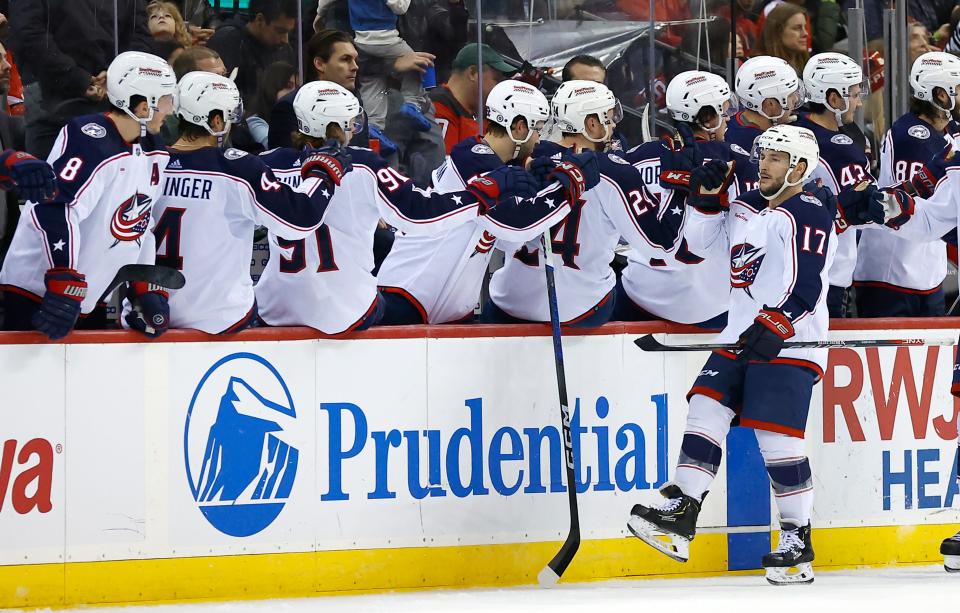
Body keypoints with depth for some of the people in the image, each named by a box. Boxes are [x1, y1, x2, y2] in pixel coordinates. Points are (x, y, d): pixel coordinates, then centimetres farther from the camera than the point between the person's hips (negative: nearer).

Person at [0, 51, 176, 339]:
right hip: (37, 291, -9)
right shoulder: (90, 141, -21)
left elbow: (144, 224, 16)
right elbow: (55, 212, -30)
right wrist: (64, 287, -33)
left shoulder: (153, 152, 8)